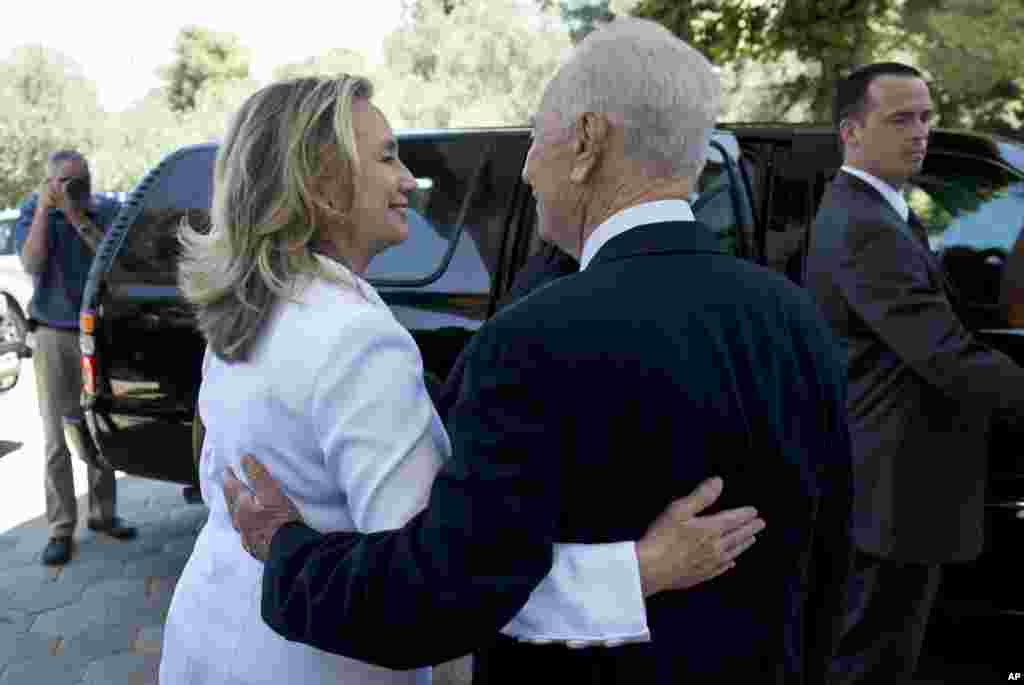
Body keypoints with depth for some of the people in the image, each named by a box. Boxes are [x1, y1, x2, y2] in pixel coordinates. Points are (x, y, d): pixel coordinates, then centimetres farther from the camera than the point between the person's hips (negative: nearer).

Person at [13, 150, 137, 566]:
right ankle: (61, 529, 5)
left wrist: (76, 216, -18)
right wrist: (44, 209, -16)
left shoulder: (108, 210, 1)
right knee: (58, 438, -1)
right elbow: (32, 264, -13)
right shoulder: (33, 212, 1)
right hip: (55, 336, -1)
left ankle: (103, 514, 22)